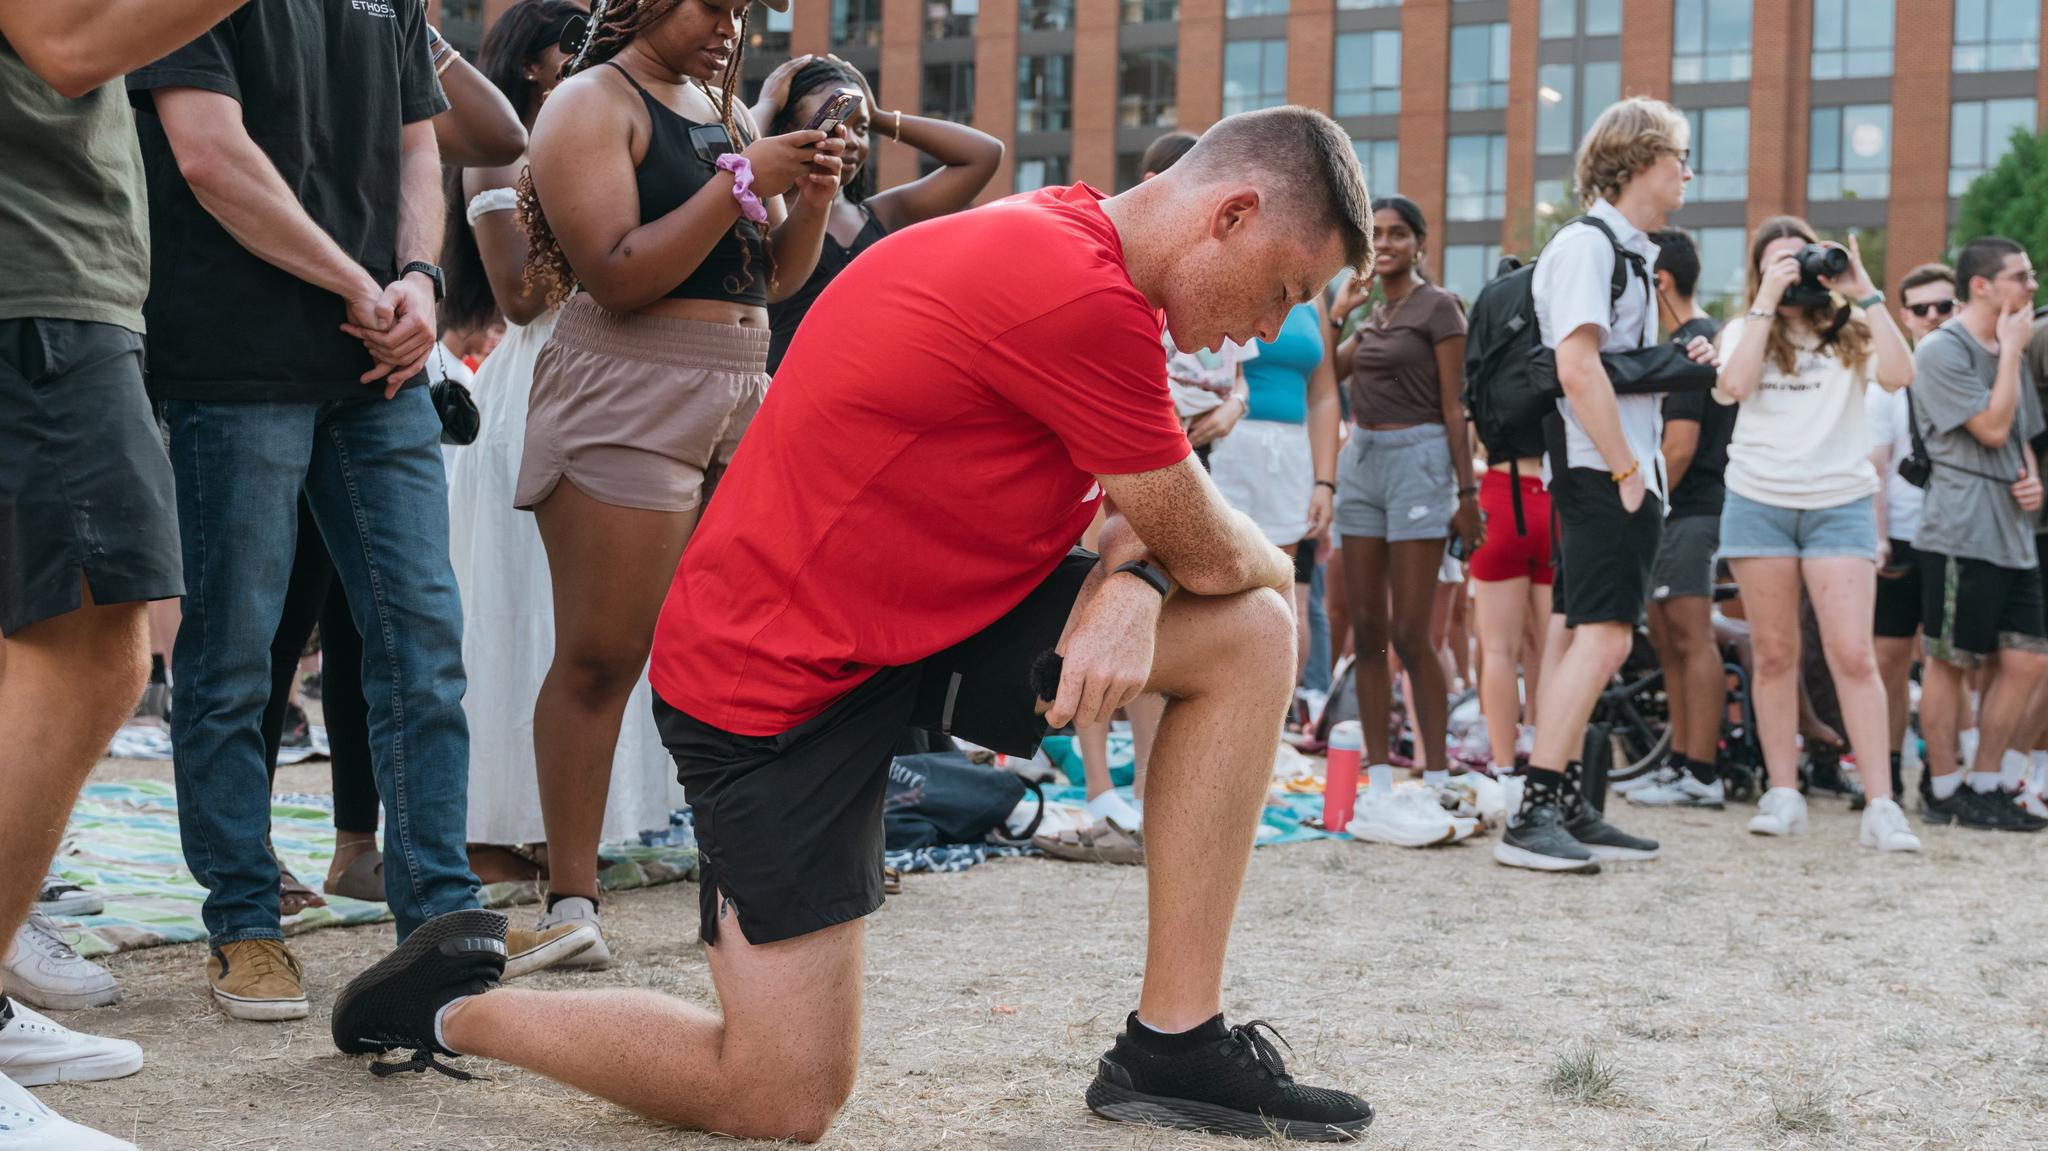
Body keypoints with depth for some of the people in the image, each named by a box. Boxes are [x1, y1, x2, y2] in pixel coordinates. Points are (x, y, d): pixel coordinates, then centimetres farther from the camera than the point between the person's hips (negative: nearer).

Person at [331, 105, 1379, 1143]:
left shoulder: (1064, 235, 6)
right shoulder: (1084, 299, -26)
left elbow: (1158, 505, 10)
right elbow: (1208, 551, -14)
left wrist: (1130, 583, -12)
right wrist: (1274, 561, 8)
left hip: (921, 616, 10)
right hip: (784, 676, -10)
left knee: (1250, 638, -1)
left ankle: (1173, 1049, 2)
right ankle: (454, 1005, 15)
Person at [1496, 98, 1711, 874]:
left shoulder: (1631, 251, 21)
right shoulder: (1586, 244, -10)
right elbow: (1577, 368, -20)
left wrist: (1680, 363, 10)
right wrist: (1626, 470, -19)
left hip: (1626, 474, 10)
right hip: (1602, 474, -10)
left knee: (1591, 641, 10)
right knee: (1603, 637, -16)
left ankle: (1567, 809, 14)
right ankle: (1532, 817, -18)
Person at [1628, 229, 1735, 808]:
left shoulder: (1689, 345, -14)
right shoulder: (1707, 337, 19)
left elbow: (1680, 445, -20)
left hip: (1688, 512, -11)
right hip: (1678, 512, 11)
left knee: (1691, 638, -9)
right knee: (1667, 637, 13)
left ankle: (1702, 775, -8)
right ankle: (1679, 762, 19)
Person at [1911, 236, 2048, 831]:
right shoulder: (1940, 350, -7)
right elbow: (1991, 428, -13)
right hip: (1960, 531, -8)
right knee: (1949, 661, -2)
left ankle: (1984, 787, 12)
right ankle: (1942, 792, 6)